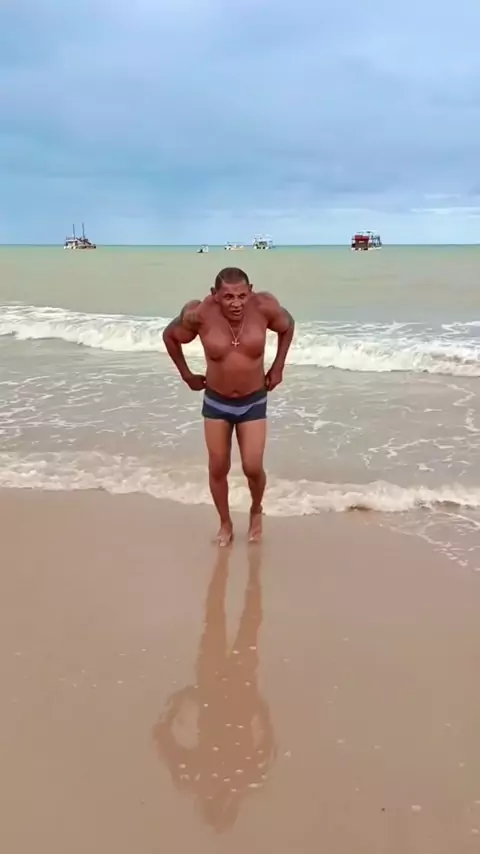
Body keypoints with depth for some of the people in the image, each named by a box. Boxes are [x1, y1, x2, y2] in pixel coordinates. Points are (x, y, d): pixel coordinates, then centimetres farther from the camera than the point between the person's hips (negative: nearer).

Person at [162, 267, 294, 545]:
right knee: (218, 468, 8)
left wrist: (278, 368, 3)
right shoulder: (200, 314, -22)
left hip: (253, 402, 0)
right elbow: (170, 336, -1)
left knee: (253, 468, -2)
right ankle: (225, 524, 30)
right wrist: (187, 375, 3)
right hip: (216, 402, 1)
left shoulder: (264, 307, -20)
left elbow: (288, 326, 3)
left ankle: (256, 511, 30)